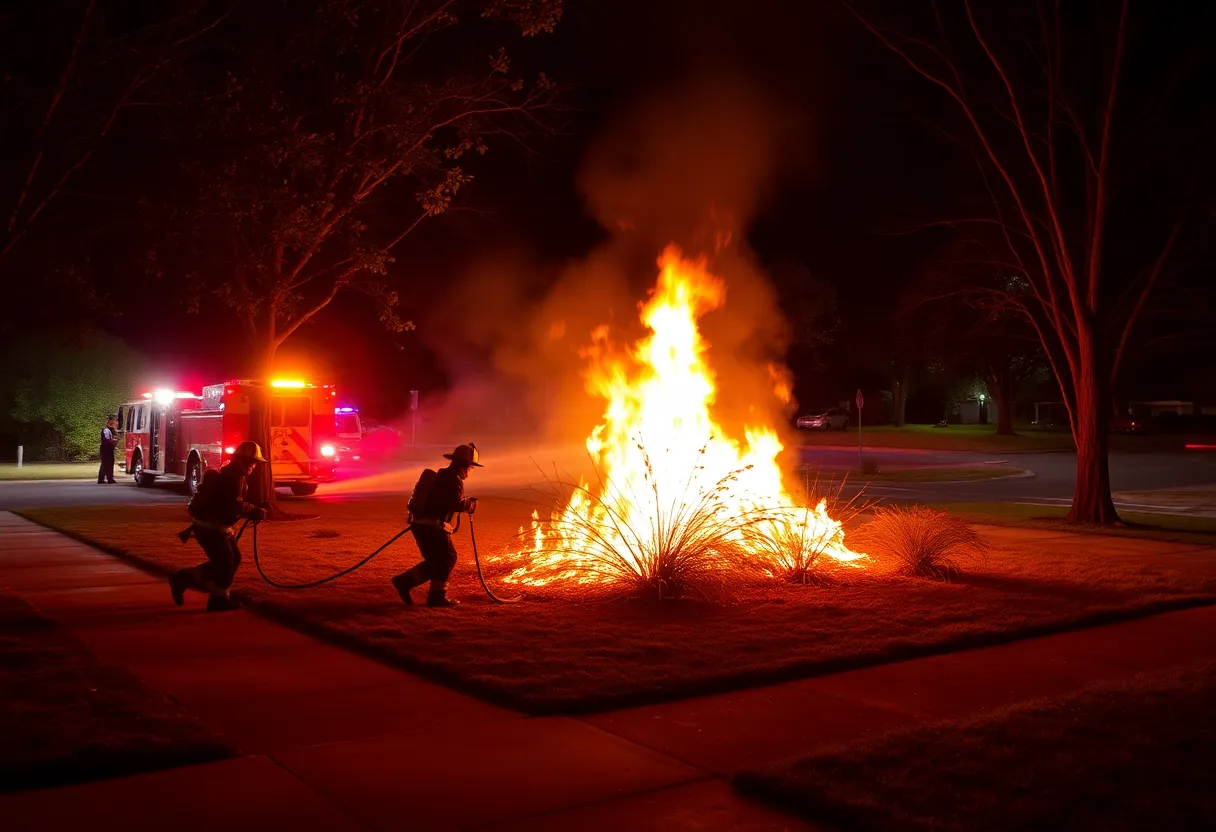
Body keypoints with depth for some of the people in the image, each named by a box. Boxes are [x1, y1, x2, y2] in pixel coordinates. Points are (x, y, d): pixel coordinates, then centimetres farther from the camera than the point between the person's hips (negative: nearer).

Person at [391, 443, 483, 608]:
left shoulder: (442, 475, 21)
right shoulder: (454, 478, -11)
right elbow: (457, 504, -20)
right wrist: (471, 504, -4)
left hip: (421, 523, 10)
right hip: (433, 525, -10)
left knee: (435, 561, 15)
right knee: (447, 557, 1)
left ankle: (404, 581, 9)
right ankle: (437, 596, 3)